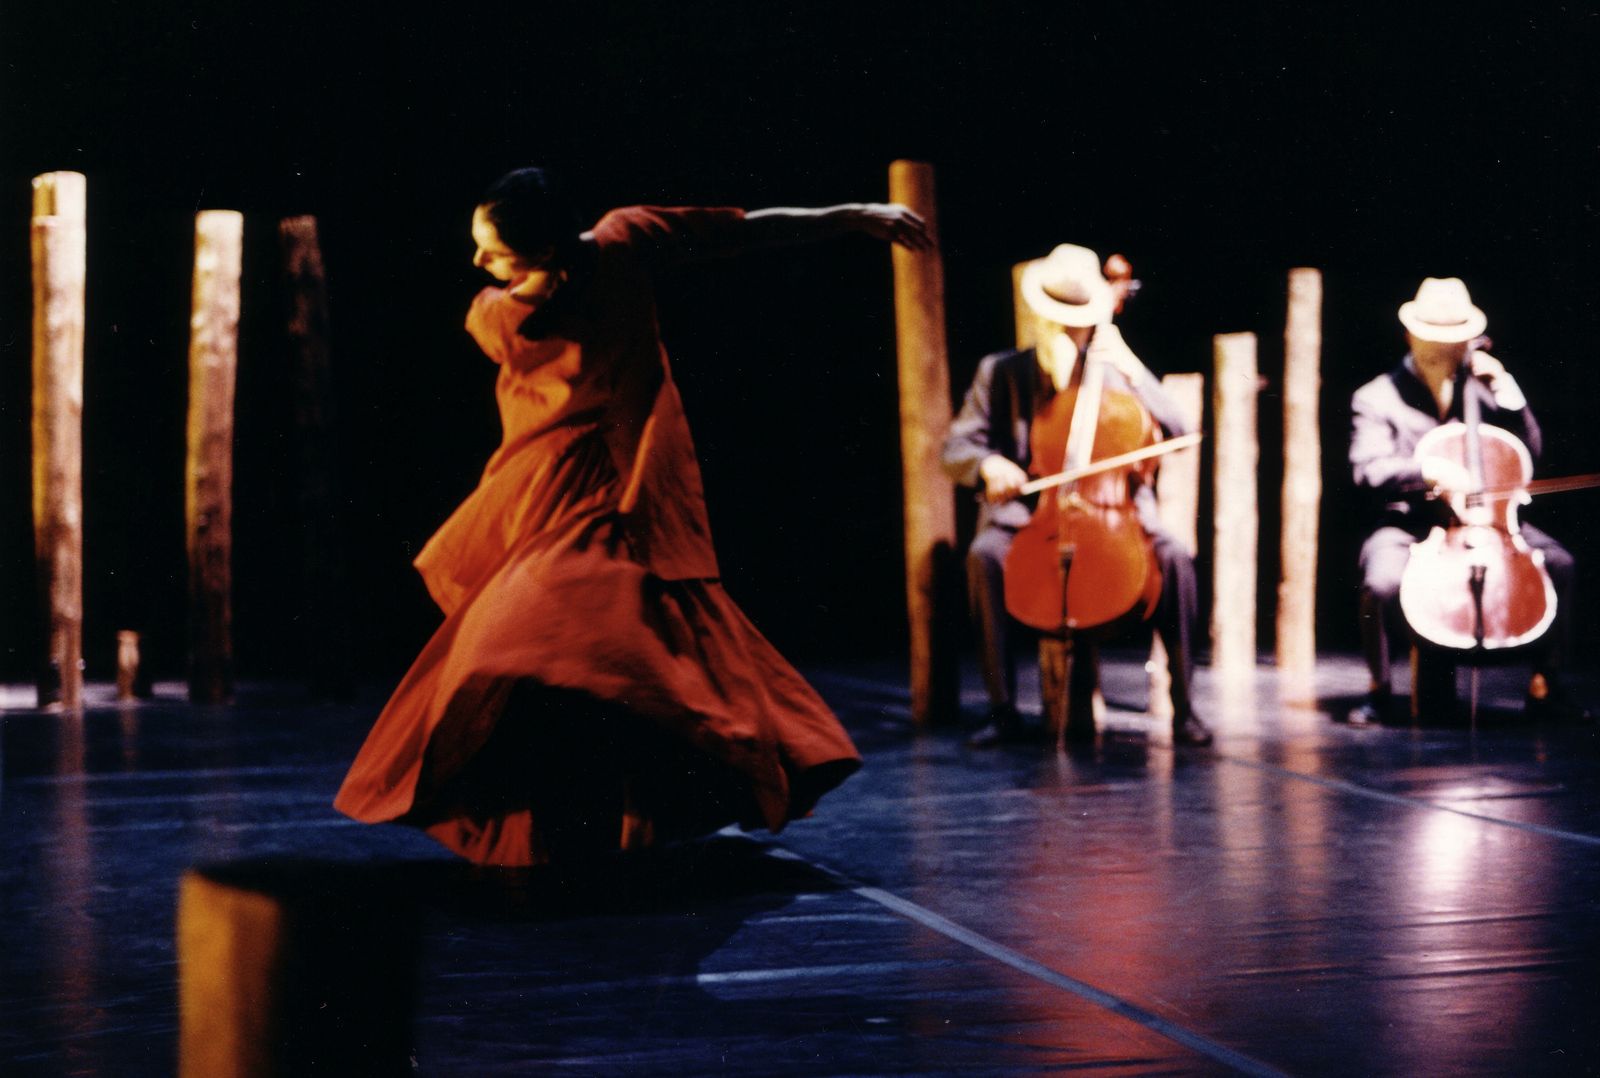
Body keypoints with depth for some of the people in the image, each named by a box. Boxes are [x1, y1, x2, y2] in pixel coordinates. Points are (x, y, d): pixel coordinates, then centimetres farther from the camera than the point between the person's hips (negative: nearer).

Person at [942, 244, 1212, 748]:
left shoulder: (1114, 371, 12)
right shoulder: (1000, 374, 9)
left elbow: (1175, 431, 1)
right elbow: (955, 450, 3)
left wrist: (1131, 369, -9)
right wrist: (987, 463, -21)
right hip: (1028, 517, -1)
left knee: (1174, 558, -27)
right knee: (984, 556, -32)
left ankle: (1183, 707, -20)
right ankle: (1003, 710, -26)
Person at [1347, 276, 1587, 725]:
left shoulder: (1480, 387, 13)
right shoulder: (1377, 398, 2)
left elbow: (1529, 452, 9)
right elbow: (1368, 469, -12)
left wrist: (1505, 387, -1)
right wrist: (1428, 470, -29)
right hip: (1407, 524, -3)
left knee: (1558, 562, -20)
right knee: (1383, 578, -34)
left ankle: (1544, 684, -7)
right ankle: (1378, 687, -9)